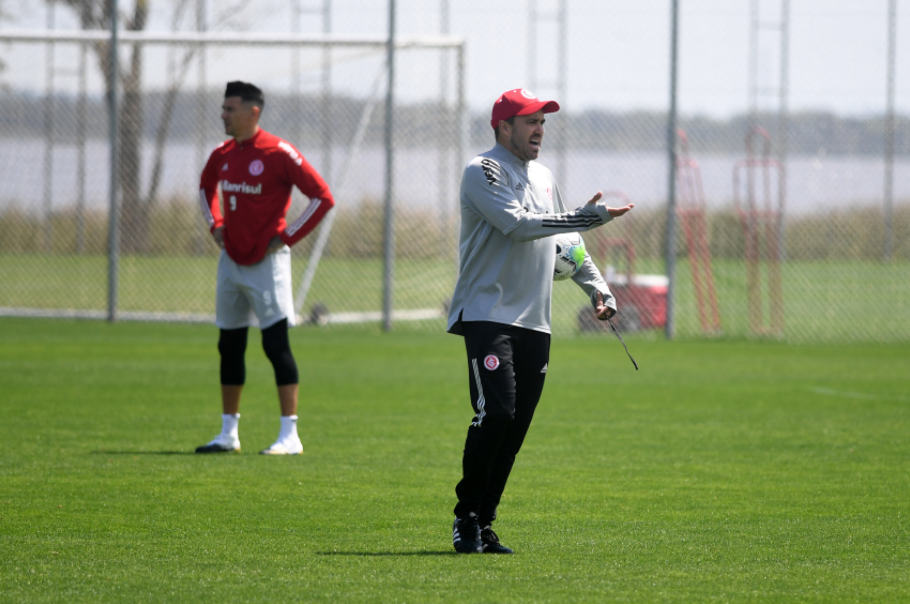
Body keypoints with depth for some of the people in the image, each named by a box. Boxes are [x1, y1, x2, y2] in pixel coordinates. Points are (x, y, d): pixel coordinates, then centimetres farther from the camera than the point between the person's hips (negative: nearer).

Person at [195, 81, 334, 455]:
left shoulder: (278, 153, -14)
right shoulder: (222, 155, 7)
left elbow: (323, 197, -14)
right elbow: (207, 188, 30)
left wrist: (287, 237, -13)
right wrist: (215, 225, 14)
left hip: (266, 263, -7)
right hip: (231, 262, 7)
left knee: (276, 343, -9)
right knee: (229, 346, 11)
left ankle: (290, 435, -7)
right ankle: (228, 434, 20)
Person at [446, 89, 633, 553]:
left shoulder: (543, 178, 19)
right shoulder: (484, 172, -6)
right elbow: (518, 224, -20)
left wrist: (596, 285, 16)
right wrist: (587, 217, -22)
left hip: (535, 323, 8)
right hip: (488, 315, -8)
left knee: (516, 426, 3)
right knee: (496, 413, -19)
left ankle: (483, 524, 8)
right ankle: (467, 518, -7)